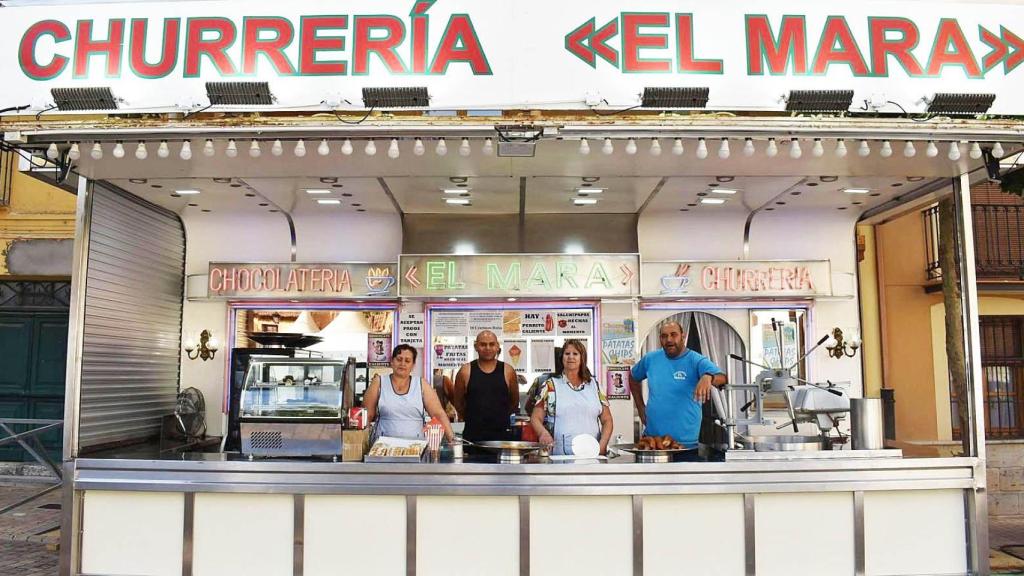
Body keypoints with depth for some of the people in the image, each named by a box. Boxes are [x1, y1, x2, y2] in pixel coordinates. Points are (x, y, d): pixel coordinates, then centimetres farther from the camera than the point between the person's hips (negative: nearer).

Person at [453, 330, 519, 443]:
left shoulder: (507, 371, 3)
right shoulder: (465, 372, 1)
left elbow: (514, 402, 14)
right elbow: (458, 402, 11)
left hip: (502, 433, 1)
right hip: (473, 435, -1)